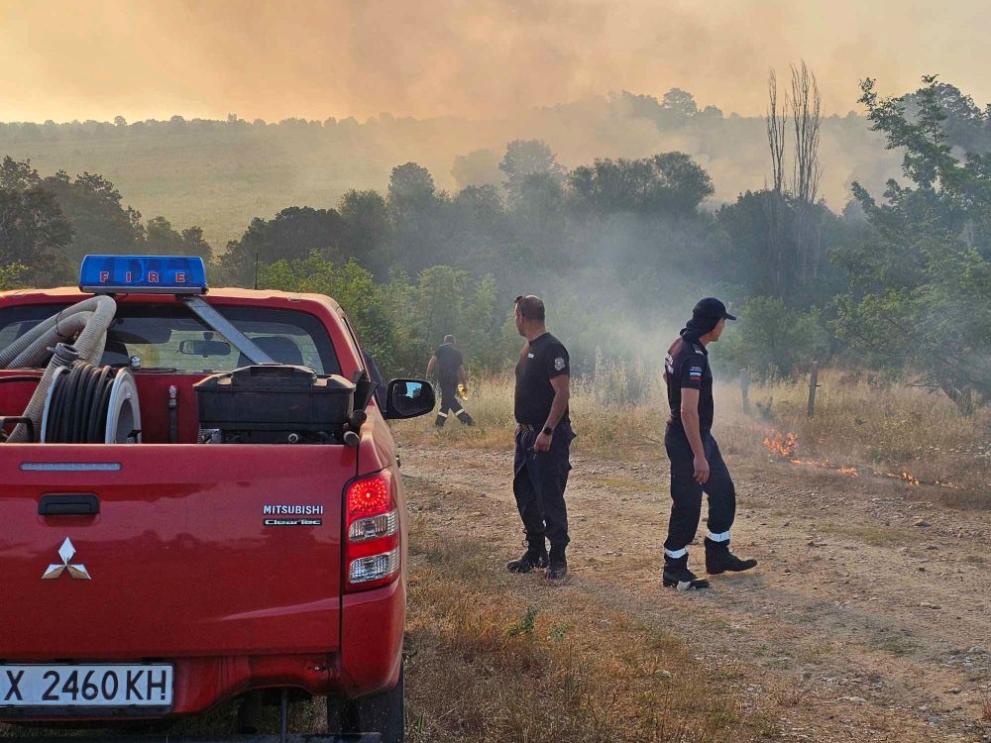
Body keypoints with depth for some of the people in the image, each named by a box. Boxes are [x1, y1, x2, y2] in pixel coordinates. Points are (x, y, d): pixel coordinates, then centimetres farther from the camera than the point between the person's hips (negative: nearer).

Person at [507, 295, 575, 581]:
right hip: (527, 434, 10)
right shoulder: (528, 349, 15)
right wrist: (521, 424, 18)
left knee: (550, 498, -6)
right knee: (525, 494, 13)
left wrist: (547, 431, -25)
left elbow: (562, 393, -21)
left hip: (548, 436, -10)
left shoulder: (552, 350, -16)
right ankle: (535, 552, 23)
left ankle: (557, 558, 0)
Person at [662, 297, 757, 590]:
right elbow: (688, 411, -30)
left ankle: (718, 555, 27)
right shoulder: (694, 358, -26)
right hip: (686, 440, -10)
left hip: (701, 435, 10)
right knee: (687, 506, -1)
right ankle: (674, 572, 9)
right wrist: (699, 456, -28)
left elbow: (667, 376, 25)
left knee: (723, 490, 17)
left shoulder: (680, 345, 5)